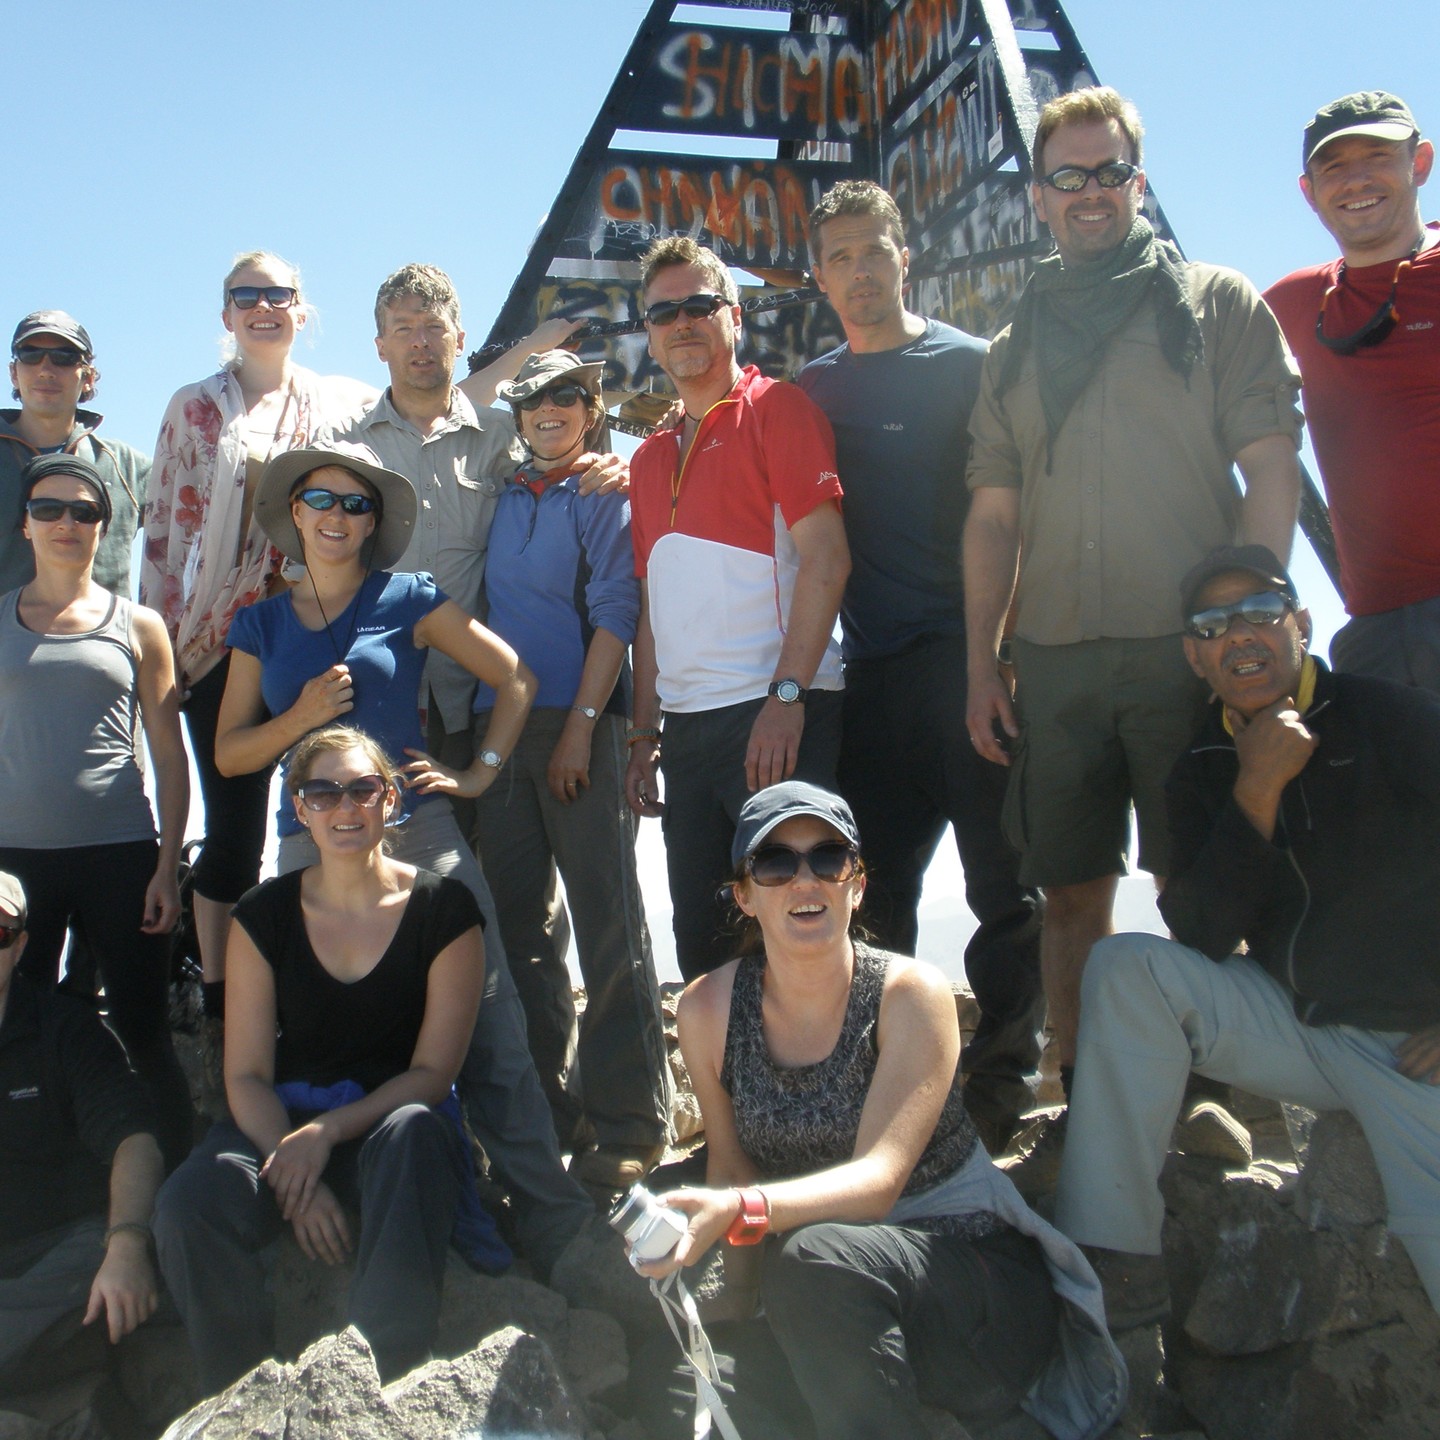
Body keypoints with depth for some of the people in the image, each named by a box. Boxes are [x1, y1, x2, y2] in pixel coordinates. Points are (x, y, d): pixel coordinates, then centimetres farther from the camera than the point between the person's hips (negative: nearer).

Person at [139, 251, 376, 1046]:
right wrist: (157, 642, 2)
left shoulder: (348, 401, 11)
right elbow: (165, 529, 6)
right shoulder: (195, 408, 8)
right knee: (232, 828, 2)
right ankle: (221, 1012, 13)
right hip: (226, 638, -1)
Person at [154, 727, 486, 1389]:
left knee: (412, 1136, -39)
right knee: (188, 1205, -29)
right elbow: (246, 1074, -1)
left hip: (395, 1118, -2)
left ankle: (390, 1397, -29)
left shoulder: (443, 909, -4)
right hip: (286, 1118, 2)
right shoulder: (264, 915, 2)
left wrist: (328, 1132, -20)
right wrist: (294, 1175, -19)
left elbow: (432, 1072, -6)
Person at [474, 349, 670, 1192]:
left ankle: (627, 1124, 0)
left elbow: (615, 614, -5)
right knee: (520, 923, 7)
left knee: (608, 922, -5)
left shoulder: (607, 495, 3)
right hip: (502, 726, 6)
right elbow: (488, 611, 20)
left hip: (581, 722, -5)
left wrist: (582, 726, -13)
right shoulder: (506, 500, 18)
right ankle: (541, 1109, 17)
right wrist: (481, 725, 9)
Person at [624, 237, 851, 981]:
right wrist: (644, 735, 13)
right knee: (701, 940, 11)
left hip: (774, 719, -7)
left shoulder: (775, 408, -1)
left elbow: (825, 557, -11)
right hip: (687, 725, 7)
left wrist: (787, 696, -19)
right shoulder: (649, 458, 19)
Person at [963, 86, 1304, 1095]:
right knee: (1073, 894, 5)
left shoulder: (1217, 303, 9)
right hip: (1055, 662, 3)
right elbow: (994, 516, 14)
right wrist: (983, 667, 6)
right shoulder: (1014, 351, 18)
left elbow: (1273, 471, 1)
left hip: (1188, 651, -3)